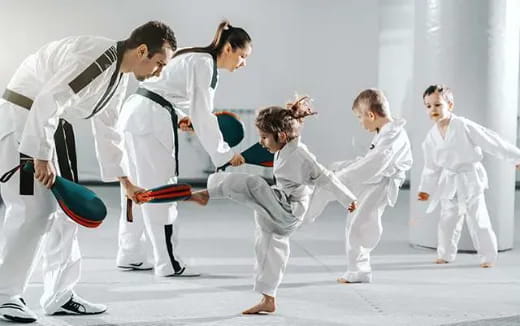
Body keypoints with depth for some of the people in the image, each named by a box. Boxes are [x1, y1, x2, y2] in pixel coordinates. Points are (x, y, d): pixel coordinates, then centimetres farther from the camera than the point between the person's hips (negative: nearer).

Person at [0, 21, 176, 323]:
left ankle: (60, 294, 17)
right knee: (35, 210, -13)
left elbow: (107, 130, 16)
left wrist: (126, 182, 17)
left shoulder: (120, 77, 7)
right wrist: (42, 156, -26)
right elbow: (47, 101, -30)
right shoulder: (95, 57, -25)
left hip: (53, 125, 10)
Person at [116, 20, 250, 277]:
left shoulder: (198, 60, 16)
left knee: (139, 189, 15)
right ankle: (168, 262, 2)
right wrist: (225, 153, -13)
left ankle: (130, 255, 23)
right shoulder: (203, 64, -13)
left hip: (137, 114, 10)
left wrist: (178, 117, 7)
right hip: (150, 119, -10)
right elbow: (202, 115, -17)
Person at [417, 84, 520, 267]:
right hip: (449, 181, 5)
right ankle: (446, 254, 27)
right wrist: (426, 189, 12)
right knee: (447, 219, 12)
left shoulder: (464, 126, -19)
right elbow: (431, 165, 10)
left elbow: (492, 141, -15)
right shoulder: (431, 136, -1)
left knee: (477, 219, -2)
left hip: (470, 178, -5)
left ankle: (488, 256, 10)